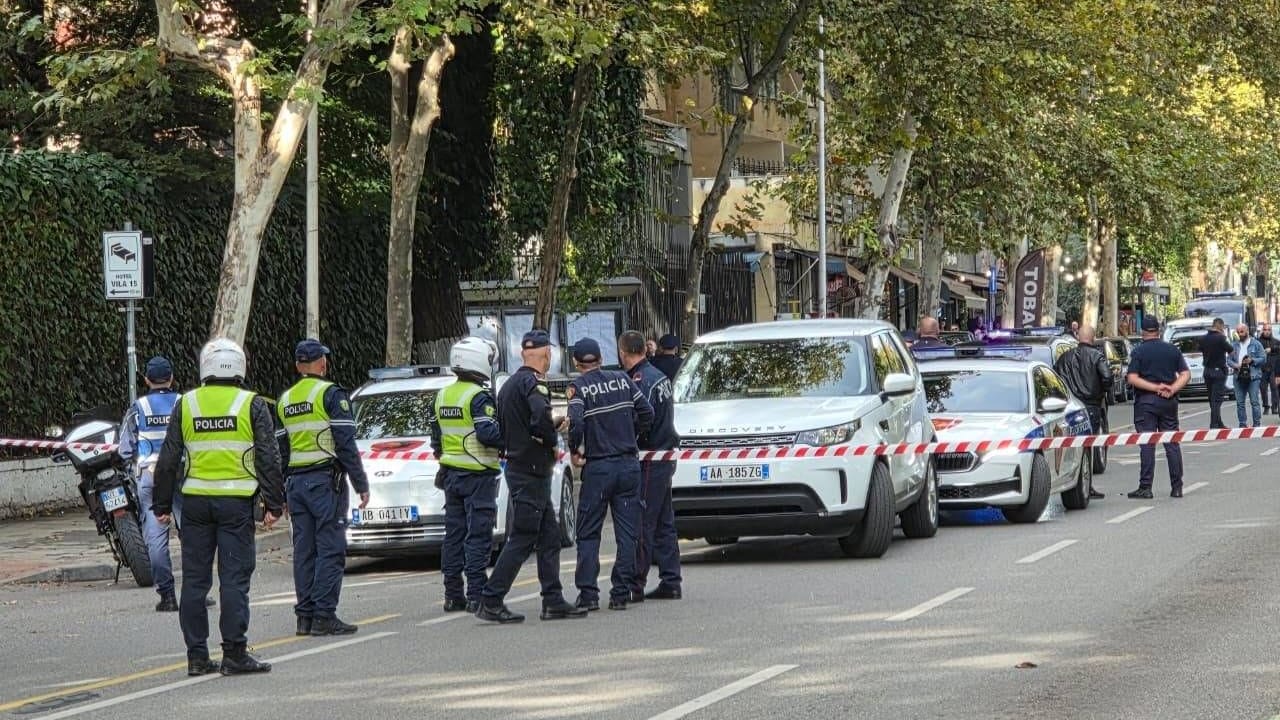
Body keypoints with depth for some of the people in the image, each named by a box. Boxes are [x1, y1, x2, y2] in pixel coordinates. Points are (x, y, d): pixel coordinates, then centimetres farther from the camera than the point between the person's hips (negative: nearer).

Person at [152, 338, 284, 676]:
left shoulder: (185, 405, 6)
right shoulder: (252, 405, -1)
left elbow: (168, 460, 7)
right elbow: (269, 458, -4)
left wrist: (162, 505, 14)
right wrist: (273, 505, -1)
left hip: (195, 501, 2)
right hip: (236, 502, -2)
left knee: (194, 580, 7)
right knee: (235, 578, -2)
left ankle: (197, 656, 7)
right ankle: (235, 654, -6)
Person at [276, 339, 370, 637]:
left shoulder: (285, 401, 14)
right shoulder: (331, 394, -7)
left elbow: (279, 450, 16)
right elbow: (346, 444, -12)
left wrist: (284, 493, 20)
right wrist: (361, 484, -7)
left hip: (296, 482, 7)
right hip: (326, 479, -6)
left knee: (304, 550, 9)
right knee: (330, 549, -6)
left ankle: (305, 615, 8)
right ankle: (324, 615, -10)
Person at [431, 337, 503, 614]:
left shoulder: (443, 396, 11)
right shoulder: (479, 397, -14)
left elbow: (436, 437, 17)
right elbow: (488, 433, -24)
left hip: (451, 474, 8)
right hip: (478, 474, -8)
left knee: (454, 534, 11)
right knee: (478, 536, -6)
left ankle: (453, 595, 13)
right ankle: (477, 596, -8)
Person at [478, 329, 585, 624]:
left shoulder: (509, 385, 15)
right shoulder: (533, 383, -15)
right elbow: (540, 419, -32)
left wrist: (552, 427, 24)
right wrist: (553, 440, -11)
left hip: (517, 465, 10)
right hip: (531, 472, -10)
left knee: (549, 536, 11)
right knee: (522, 539, -7)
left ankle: (553, 600, 11)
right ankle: (490, 602, -7)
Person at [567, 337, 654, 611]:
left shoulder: (578, 387, -6)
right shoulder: (622, 380, 6)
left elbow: (576, 422, -20)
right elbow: (647, 413, 5)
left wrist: (574, 451, -5)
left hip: (597, 467, -3)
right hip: (629, 465, 3)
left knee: (588, 534, 6)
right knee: (627, 534, 6)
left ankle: (588, 594, 0)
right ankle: (621, 594, 3)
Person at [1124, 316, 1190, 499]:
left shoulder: (1139, 352, -4)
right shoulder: (1172, 350, 7)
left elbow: (1132, 379, -12)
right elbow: (1186, 374, 2)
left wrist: (1155, 387, -11)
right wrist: (1171, 389, -6)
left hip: (1146, 401, -3)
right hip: (1168, 402, 3)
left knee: (1147, 445, -4)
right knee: (1172, 443, 7)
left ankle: (1145, 487, -6)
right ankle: (1177, 487, 7)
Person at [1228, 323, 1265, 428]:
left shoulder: (1256, 344, 4)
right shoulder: (1234, 345, 13)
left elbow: (1263, 358, 1)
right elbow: (1229, 360, 12)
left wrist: (1252, 361, -13)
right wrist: (1234, 365, -9)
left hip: (1253, 377, -3)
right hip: (1239, 377, 3)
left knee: (1254, 401, -6)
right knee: (1239, 402, 2)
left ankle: (1257, 423, -2)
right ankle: (1242, 424, 7)